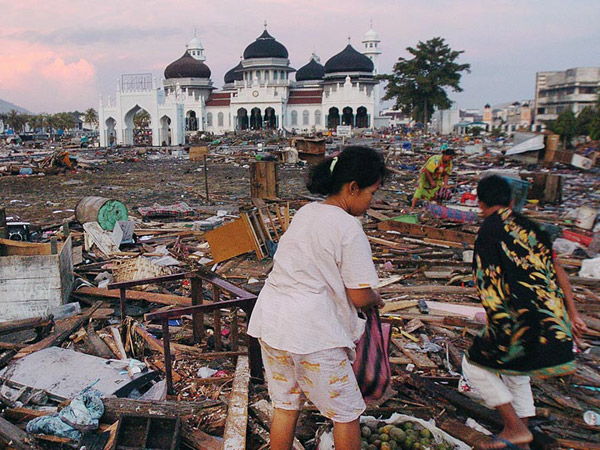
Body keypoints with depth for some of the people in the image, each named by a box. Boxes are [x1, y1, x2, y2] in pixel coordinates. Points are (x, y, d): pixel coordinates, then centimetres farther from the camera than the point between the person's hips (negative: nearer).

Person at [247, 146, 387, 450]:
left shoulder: (305, 212, 8)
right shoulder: (349, 229, -15)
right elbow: (360, 297, -14)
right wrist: (376, 300, 10)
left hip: (271, 322, 8)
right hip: (312, 333, -7)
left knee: (284, 406, 22)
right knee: (346, 413, 13)